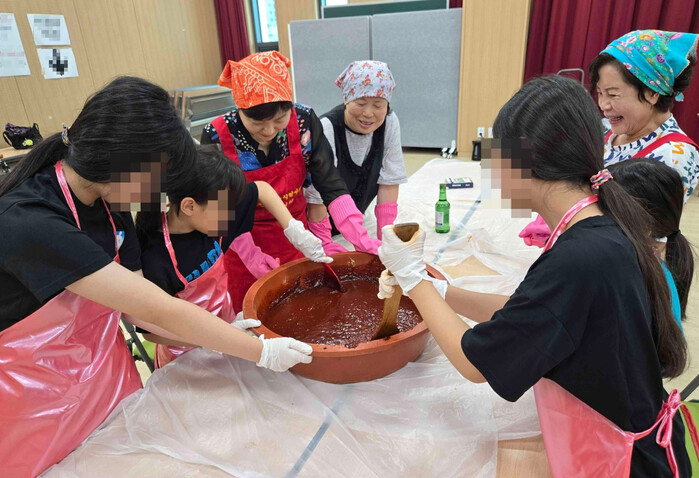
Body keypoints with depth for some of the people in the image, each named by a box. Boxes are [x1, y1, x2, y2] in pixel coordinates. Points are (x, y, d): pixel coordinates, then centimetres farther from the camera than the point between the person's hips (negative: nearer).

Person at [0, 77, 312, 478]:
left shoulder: (110, 206, -6)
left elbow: (138, 306, -6)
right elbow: (161, 311, -32)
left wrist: (226, 337, -14)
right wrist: (262, 352, -23)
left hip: (107, 373, 6)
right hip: (39, 404, -6)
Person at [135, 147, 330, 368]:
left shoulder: (207, 217, -15)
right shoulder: (155, 262, -32)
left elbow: (261, 189, -3)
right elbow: (151, 331, -24)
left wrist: (294, 230, -13)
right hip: (188, 354, -5)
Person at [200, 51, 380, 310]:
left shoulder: (304, 122, -16)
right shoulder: (217, 137, -21)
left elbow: (330, 185, -14)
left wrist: (359, 238, -25)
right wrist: (249, 253, -19)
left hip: (296, 241, 2)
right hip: (243, 245, -1)